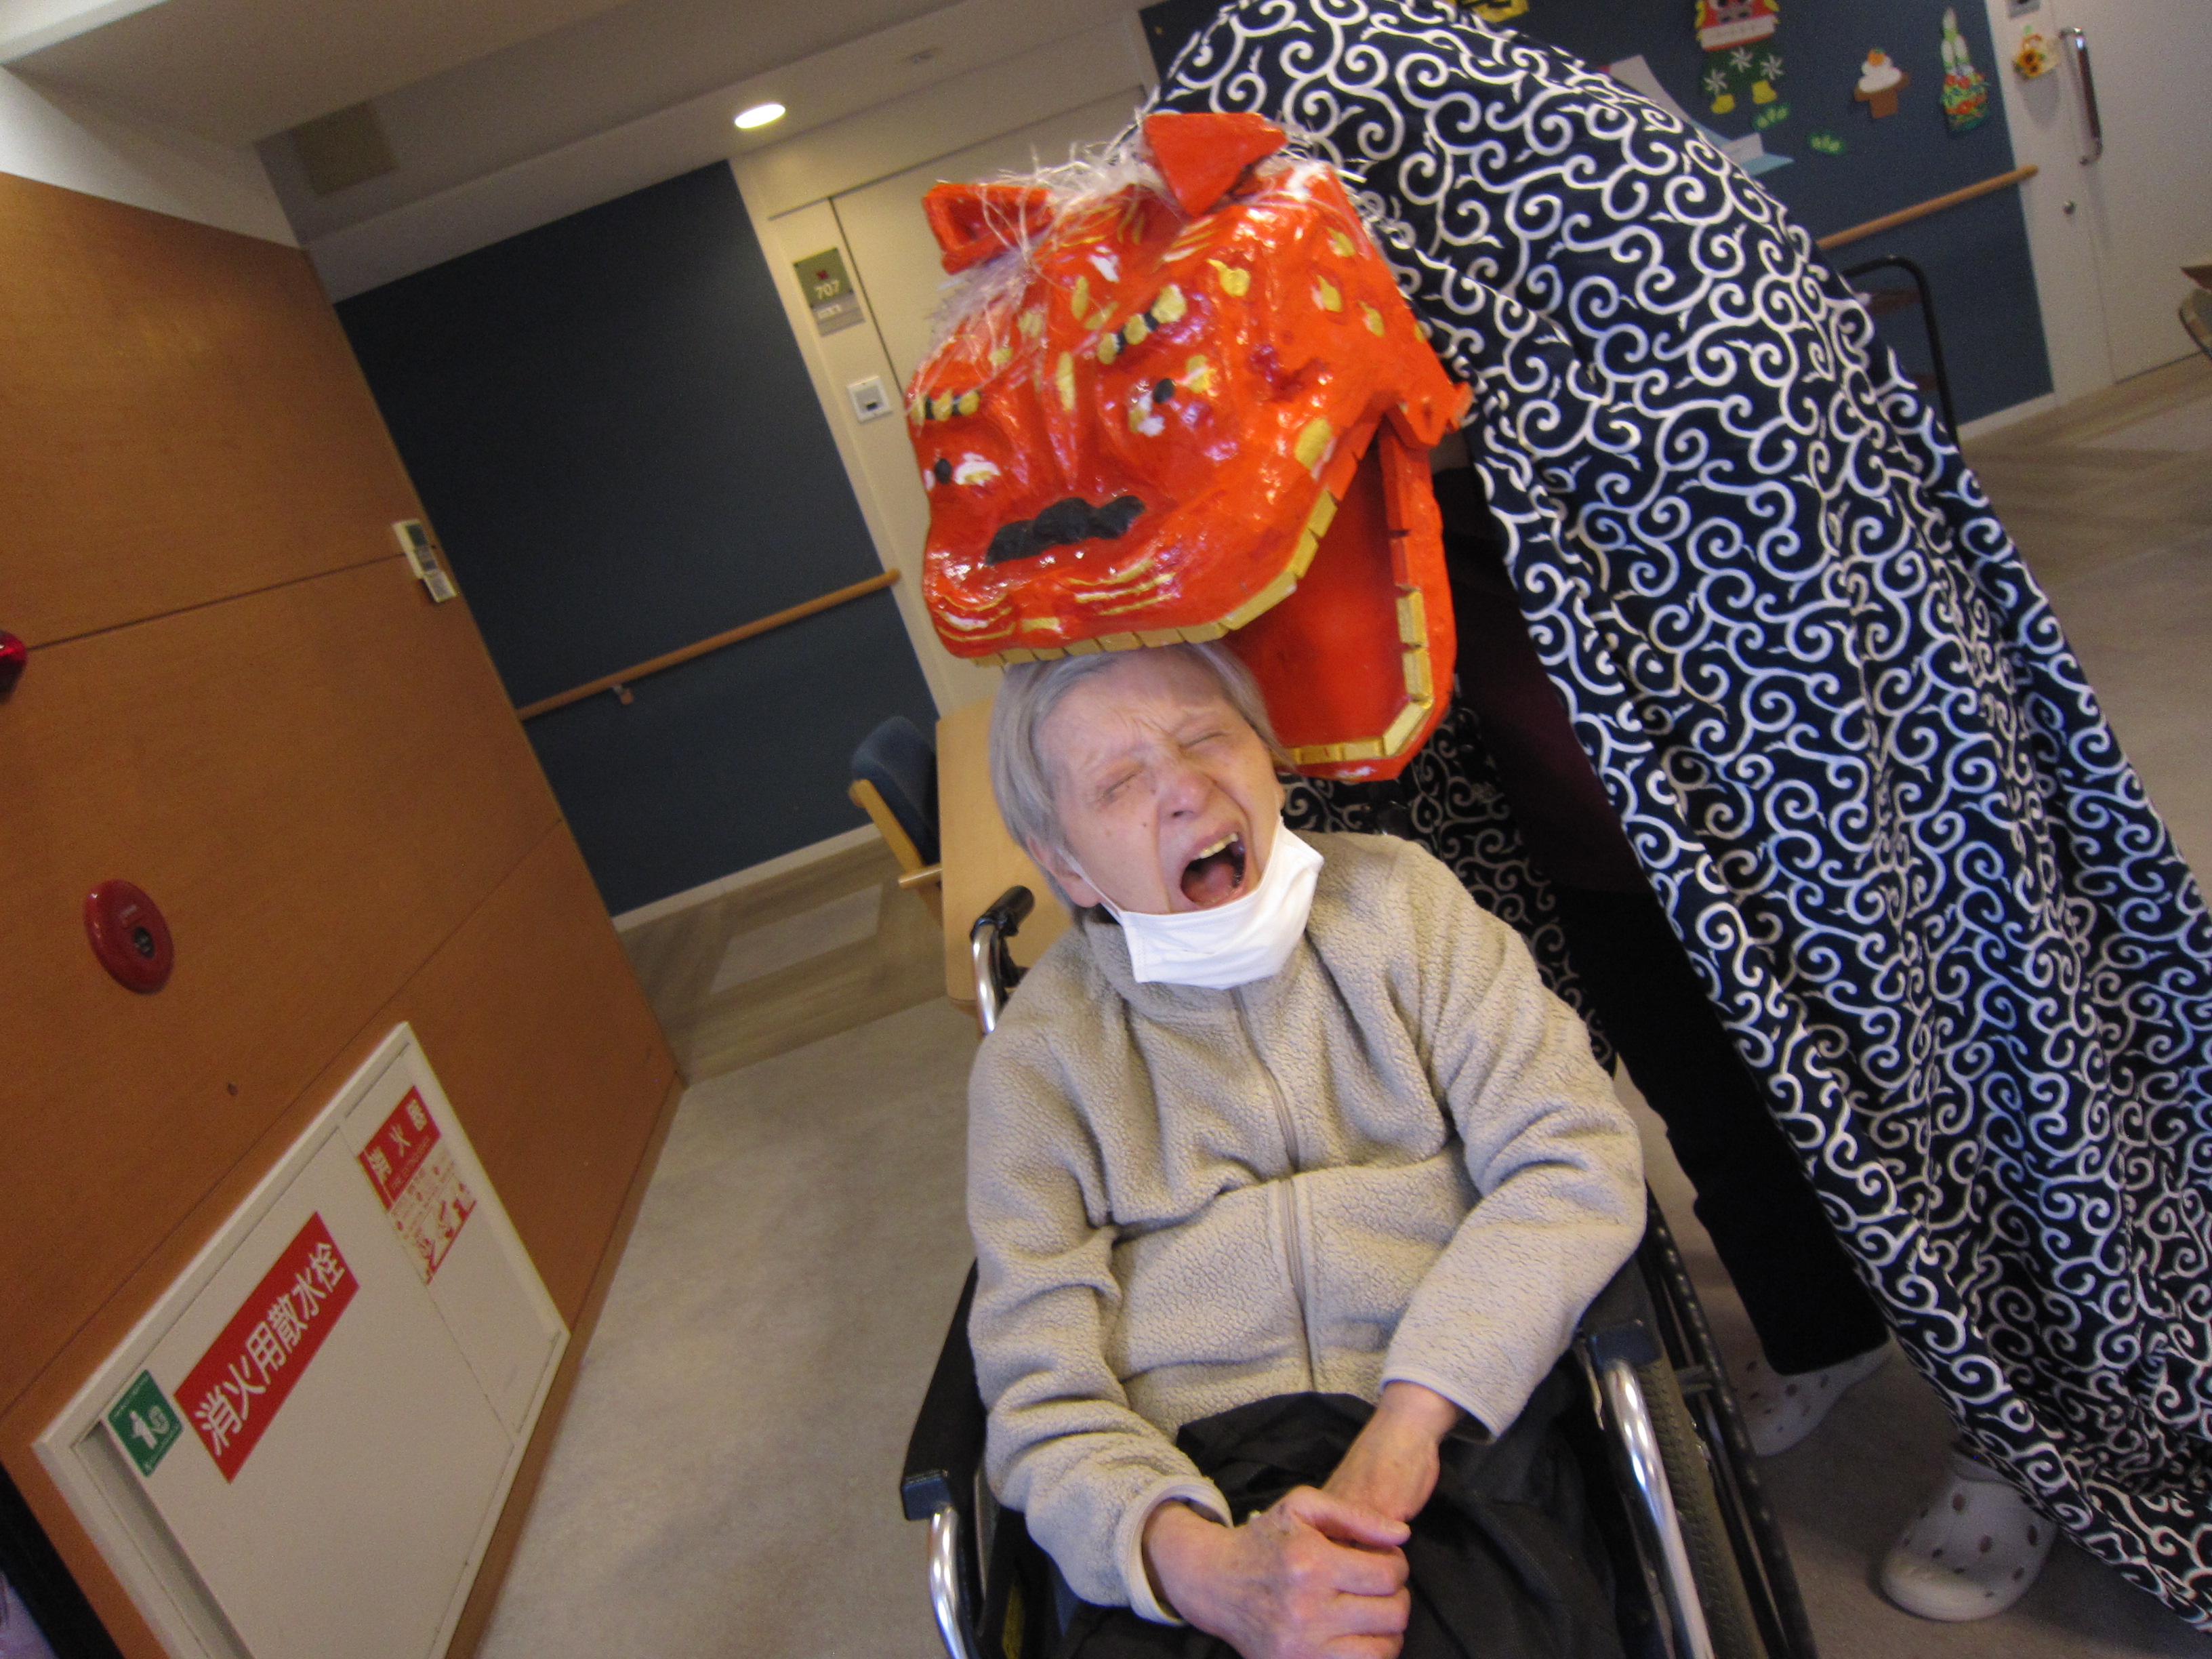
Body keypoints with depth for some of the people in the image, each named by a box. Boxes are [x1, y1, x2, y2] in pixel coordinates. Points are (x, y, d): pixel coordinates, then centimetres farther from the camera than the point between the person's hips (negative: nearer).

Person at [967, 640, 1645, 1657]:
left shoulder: (1396, 897, 7)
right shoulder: (1037, 1056, 4)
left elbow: (1574, 1164, -1)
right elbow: (1042, 1394, -1)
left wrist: (1409, 1417, -13)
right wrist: (1203, 1569, -21)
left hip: (1453, 1449, 0)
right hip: (1188, 1490, 1)